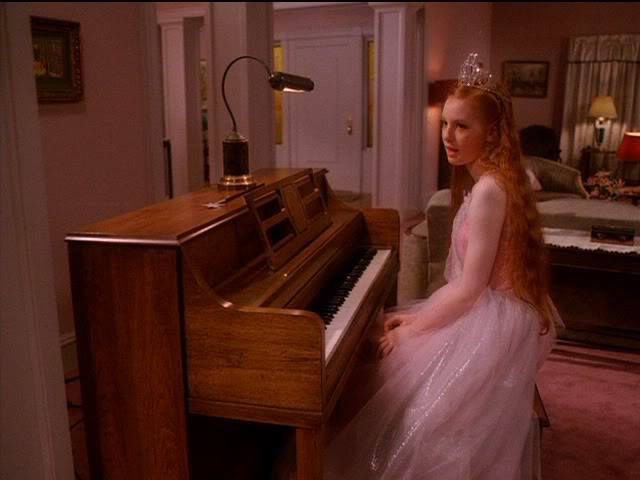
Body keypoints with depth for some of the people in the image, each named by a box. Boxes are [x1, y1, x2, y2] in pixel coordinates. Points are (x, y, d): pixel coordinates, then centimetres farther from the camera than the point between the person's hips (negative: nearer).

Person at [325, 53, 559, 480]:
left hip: (493, 321, -10)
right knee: (387, 369, 15)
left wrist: (410, 331, -13)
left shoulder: (488, 189, -23)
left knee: (419, 417, -9)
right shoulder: (488, 181, 8)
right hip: (488, 310, 10)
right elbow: (466, 278, 8)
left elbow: (470, 288, -23)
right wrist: (415, 316, 6)